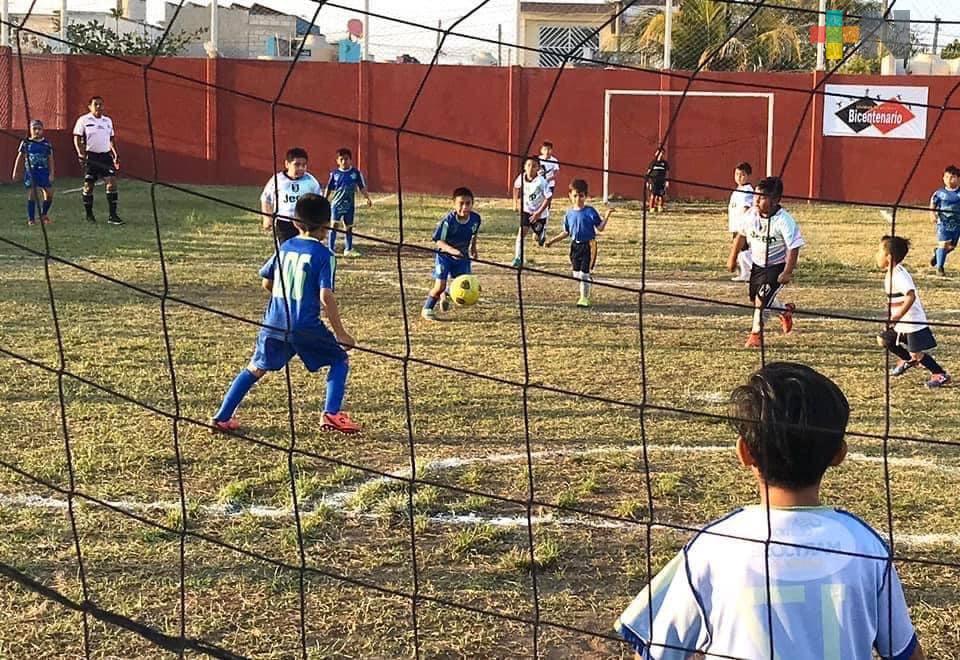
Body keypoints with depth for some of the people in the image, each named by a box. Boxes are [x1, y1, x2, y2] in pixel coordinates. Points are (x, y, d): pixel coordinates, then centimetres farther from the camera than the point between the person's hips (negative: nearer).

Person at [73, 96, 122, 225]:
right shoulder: (83, 120, -1)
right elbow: (77, 138, -3)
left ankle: (112, 216, -6)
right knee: (88, 186, 1)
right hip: (90, 156, -4)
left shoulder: (108, 121, 14)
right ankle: (89, 215, 17)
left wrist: (115, 154, 13)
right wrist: (80, 153, -15)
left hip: (106, 156, 4)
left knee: (112, 182, -8)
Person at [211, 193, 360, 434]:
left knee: (255, 369, 17)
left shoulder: (285, 247, 10)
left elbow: (267, 283, 17)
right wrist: (340, 333, -9)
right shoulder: (324, 255, -6)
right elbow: (326, 297, -14)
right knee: (339, 360, 13)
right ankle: (332, 414, 1)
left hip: (274, 324, 5)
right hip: (306, 327, -5)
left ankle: (222, 417, 15)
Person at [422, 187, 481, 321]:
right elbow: (439, 241, -25)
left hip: (463, 256, 4)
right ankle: (427, 309, 13)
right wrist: (452, 250, -40)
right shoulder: (448, 221, -27)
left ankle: (446, 294, 33)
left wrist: (473, 248, 5)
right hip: (444, 255, -4)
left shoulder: (475, 218, -13)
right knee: (440, 286, -11)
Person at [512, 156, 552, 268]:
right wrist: (515, 202, 8)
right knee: (521, 233, -17)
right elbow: (516, 187, 11)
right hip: (526, 210, 2)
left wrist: (538, 213, -22)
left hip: (540, 212, -2)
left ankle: (542, 234, 51)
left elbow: (548, 198, -19)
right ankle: (517, 259, -17)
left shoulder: (542, 182, -24)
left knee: (540, 240, 13)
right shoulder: (521, 178, -12)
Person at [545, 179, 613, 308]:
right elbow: (566, 232, 15)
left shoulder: (590, 211, -7)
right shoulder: (569, 214, 6)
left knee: (584, 273, -5)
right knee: (576, 274, 7)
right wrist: (553, 240, 12)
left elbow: (600, 228, -7)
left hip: (588, 245, -5)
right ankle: (584, 295, 23)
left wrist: (606, 216, -19)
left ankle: (584, 298, 6)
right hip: (575, 245, 5)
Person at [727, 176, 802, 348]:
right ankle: (785, 310, 42)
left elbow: (794, 247, -24)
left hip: (777, 265, -7)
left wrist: (787, 272, -25)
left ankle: (756, 333, 3)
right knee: (755, 299, 15)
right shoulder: (751, 214, -10)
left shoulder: (784, 221, -27)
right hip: (757, 263, 7)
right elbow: (741, 235, 6)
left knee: (762, 298, -15)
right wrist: (733, 258, 10)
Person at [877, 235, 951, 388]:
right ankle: (908, 360, 31)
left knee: (916, 353, -7)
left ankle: (940, 374, 7)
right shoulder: (891, 273, 7)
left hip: (913, 323, -10)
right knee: (883, 340, 14)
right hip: (902, 323, 10)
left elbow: (911, 296, -35)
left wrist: (897, 317, -36)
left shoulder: (898, 275, -24)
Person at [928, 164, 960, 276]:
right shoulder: (939, 193, -4)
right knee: (943, 244, -8)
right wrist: (933, 215, -15)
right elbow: (932, 206, 2)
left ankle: (937, 253, 38)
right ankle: (939, 267, 5)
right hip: (943, 224, -2)